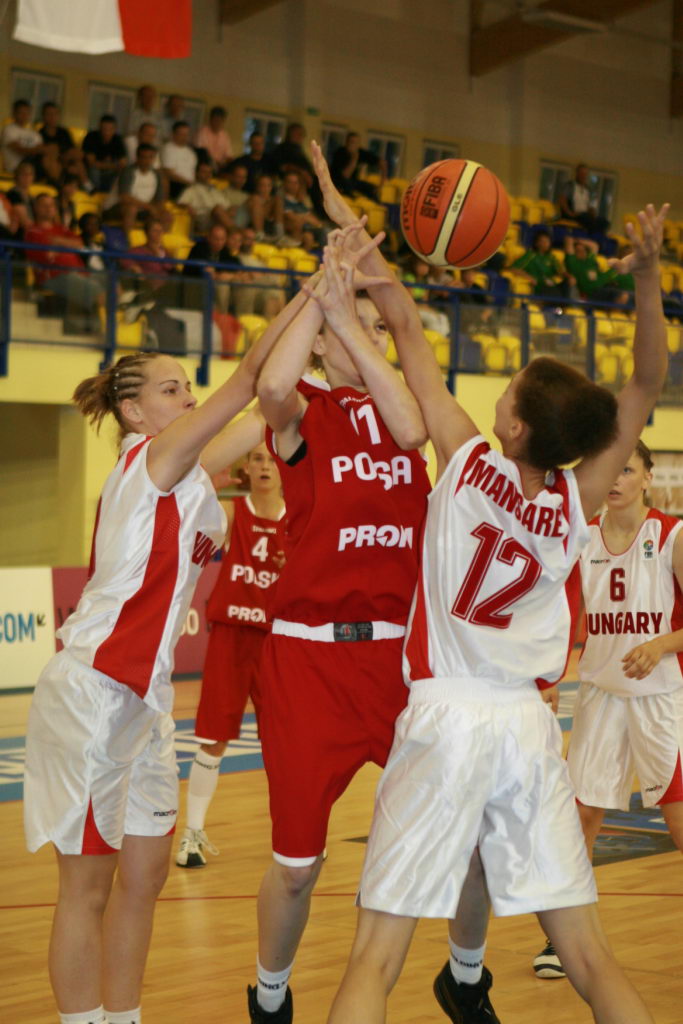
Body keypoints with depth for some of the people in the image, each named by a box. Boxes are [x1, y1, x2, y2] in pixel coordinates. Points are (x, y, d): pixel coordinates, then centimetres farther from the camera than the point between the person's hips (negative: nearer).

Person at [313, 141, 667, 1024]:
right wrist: (648, 278, -5)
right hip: (529, 726, 3)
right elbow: (646, 386, 6)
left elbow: (408, 330, 1)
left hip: (446, 718, -3)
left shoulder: (468, 460, -7)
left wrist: (351, 230, 9)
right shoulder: (577, 503, -1)